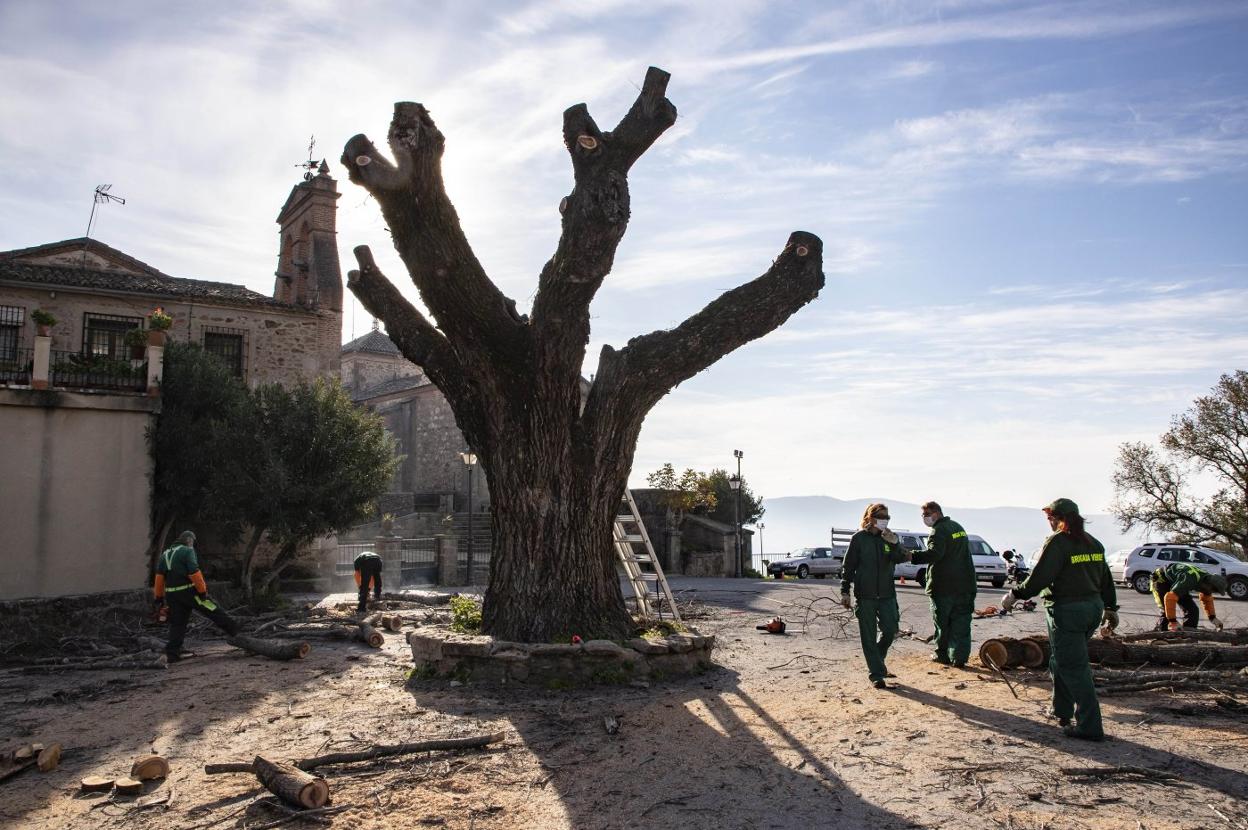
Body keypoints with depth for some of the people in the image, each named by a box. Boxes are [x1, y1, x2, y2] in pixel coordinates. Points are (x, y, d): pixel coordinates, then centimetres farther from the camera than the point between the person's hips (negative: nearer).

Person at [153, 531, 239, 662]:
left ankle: (172, 653, 8)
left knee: (177, 623, 10)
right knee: (214, 611, 1)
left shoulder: (165, 555, 17)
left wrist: (159, 598, 14)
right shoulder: (188, 551, -7)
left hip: (172, 595, 7)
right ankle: (235, 630, 7)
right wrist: (203, 591, -14)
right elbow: (194, 573, -17)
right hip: (188, 591, -7)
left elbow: (159, 578, 13)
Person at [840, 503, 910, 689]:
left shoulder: (890, 537, 7)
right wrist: (845, 591, -5)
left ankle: (877, 661, 29)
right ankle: (876, 674, 10)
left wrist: (895, 544, -28)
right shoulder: (859, 539, -2)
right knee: (869, 636, 1)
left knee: (890, 630, 3)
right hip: (865, 595, -3)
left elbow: (901, 559, -8)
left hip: (887, 593, 3)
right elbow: (848, 566, 0)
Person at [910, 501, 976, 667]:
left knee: (942, 622, 6)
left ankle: (943, 655, 15)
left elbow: (934, 553, -30)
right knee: (961, 622, 6)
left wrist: (912, 556, -38)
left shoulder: (939, 531, -14)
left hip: (942, 586, -7)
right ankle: (959, 657, 5)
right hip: (964, 584, 7)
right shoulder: (958, 527, 16)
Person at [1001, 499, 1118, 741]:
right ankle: (1062, 712, 30)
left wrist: (1015, 595, -7)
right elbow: (1106, 578, 19)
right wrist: (1111, 608, 29)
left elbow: (1038, 578, -18)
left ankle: (1090, 727, -2)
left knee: (1073, 668, -3)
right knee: (1061, 661, 21)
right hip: (1093, 608, 9)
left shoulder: (1057, 542, -14)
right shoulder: (1093, 543, 11)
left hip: (1067, 612, -9)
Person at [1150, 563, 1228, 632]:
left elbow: (1207, 599, 12)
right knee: (1166, 612, -20)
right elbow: (1170, 598, -45)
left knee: (1192, 610, -2)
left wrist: (1212, 618, 10)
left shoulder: (1206, 578, -11)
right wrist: (1172, 621, -40)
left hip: (1173, 582, 9)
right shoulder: (1189, 580, -39)